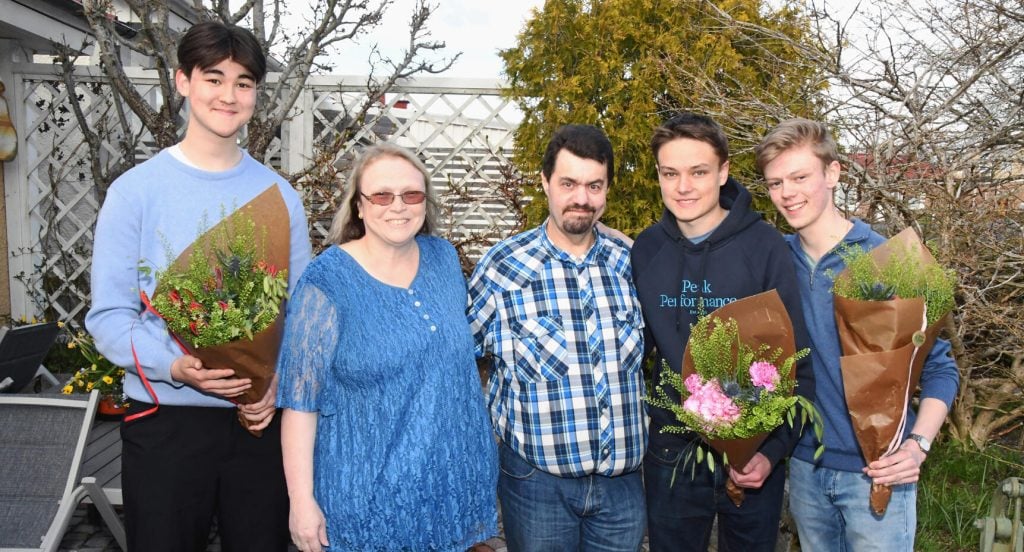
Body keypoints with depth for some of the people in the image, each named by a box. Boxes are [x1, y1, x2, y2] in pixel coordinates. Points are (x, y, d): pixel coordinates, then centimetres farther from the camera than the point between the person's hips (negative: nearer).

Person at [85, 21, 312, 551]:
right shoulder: (136, 190, -5)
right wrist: (172, 366, -23)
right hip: (165, 420, -2)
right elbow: (108, 315, -7)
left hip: (261, 420, 2)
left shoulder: (278, 195, 3)